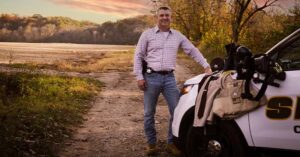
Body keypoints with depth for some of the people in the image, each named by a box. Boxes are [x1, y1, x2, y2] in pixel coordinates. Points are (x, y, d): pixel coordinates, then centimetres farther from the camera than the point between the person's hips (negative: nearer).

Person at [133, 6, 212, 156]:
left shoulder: (178, 36, 10)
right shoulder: (147, 34, 3)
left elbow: (193, 51, 13)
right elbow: (138, 55, 2)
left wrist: (206, 66, 4)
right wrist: (139, 76, -6)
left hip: (169, 78, 2)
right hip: (151, 77, -2)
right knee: (149, 113, 3)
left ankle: (171, 143, 11)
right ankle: (151, 143, 16)